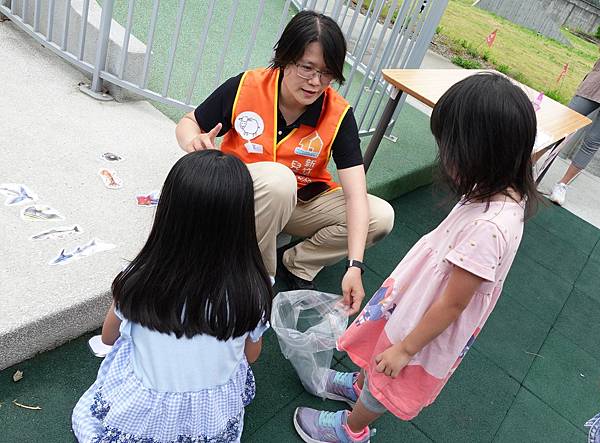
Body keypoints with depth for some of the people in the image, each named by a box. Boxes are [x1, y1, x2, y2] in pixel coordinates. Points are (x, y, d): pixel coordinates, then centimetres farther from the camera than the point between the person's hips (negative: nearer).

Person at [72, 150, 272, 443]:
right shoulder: (252, 291, -25)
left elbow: (108, 337, -3)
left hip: (142, 416, -1)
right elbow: (251, 355, -4)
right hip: (216, 419, 1)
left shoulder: (138, 282, -25)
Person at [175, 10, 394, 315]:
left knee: (381, 217, -15)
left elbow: (355, 194, -23)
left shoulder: (338, 115, -18)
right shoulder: (246, 87, -19)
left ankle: (297, 265, 1)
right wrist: (194, 142, -30)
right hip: (239, 197, -2)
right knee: (277, 178, -38)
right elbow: (189, 123, -3)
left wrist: (355, 265, -33)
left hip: (302, 203, 3)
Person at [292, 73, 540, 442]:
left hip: (430, 323, -7)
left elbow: (453, 304, -28)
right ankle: (359, 384, 61)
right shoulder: (503, 191, -12)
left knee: (389, 380, 20)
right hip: (421, 292, 7)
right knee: (378, 353, 31)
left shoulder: (489, 227, -39)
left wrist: (406, 348, -15)